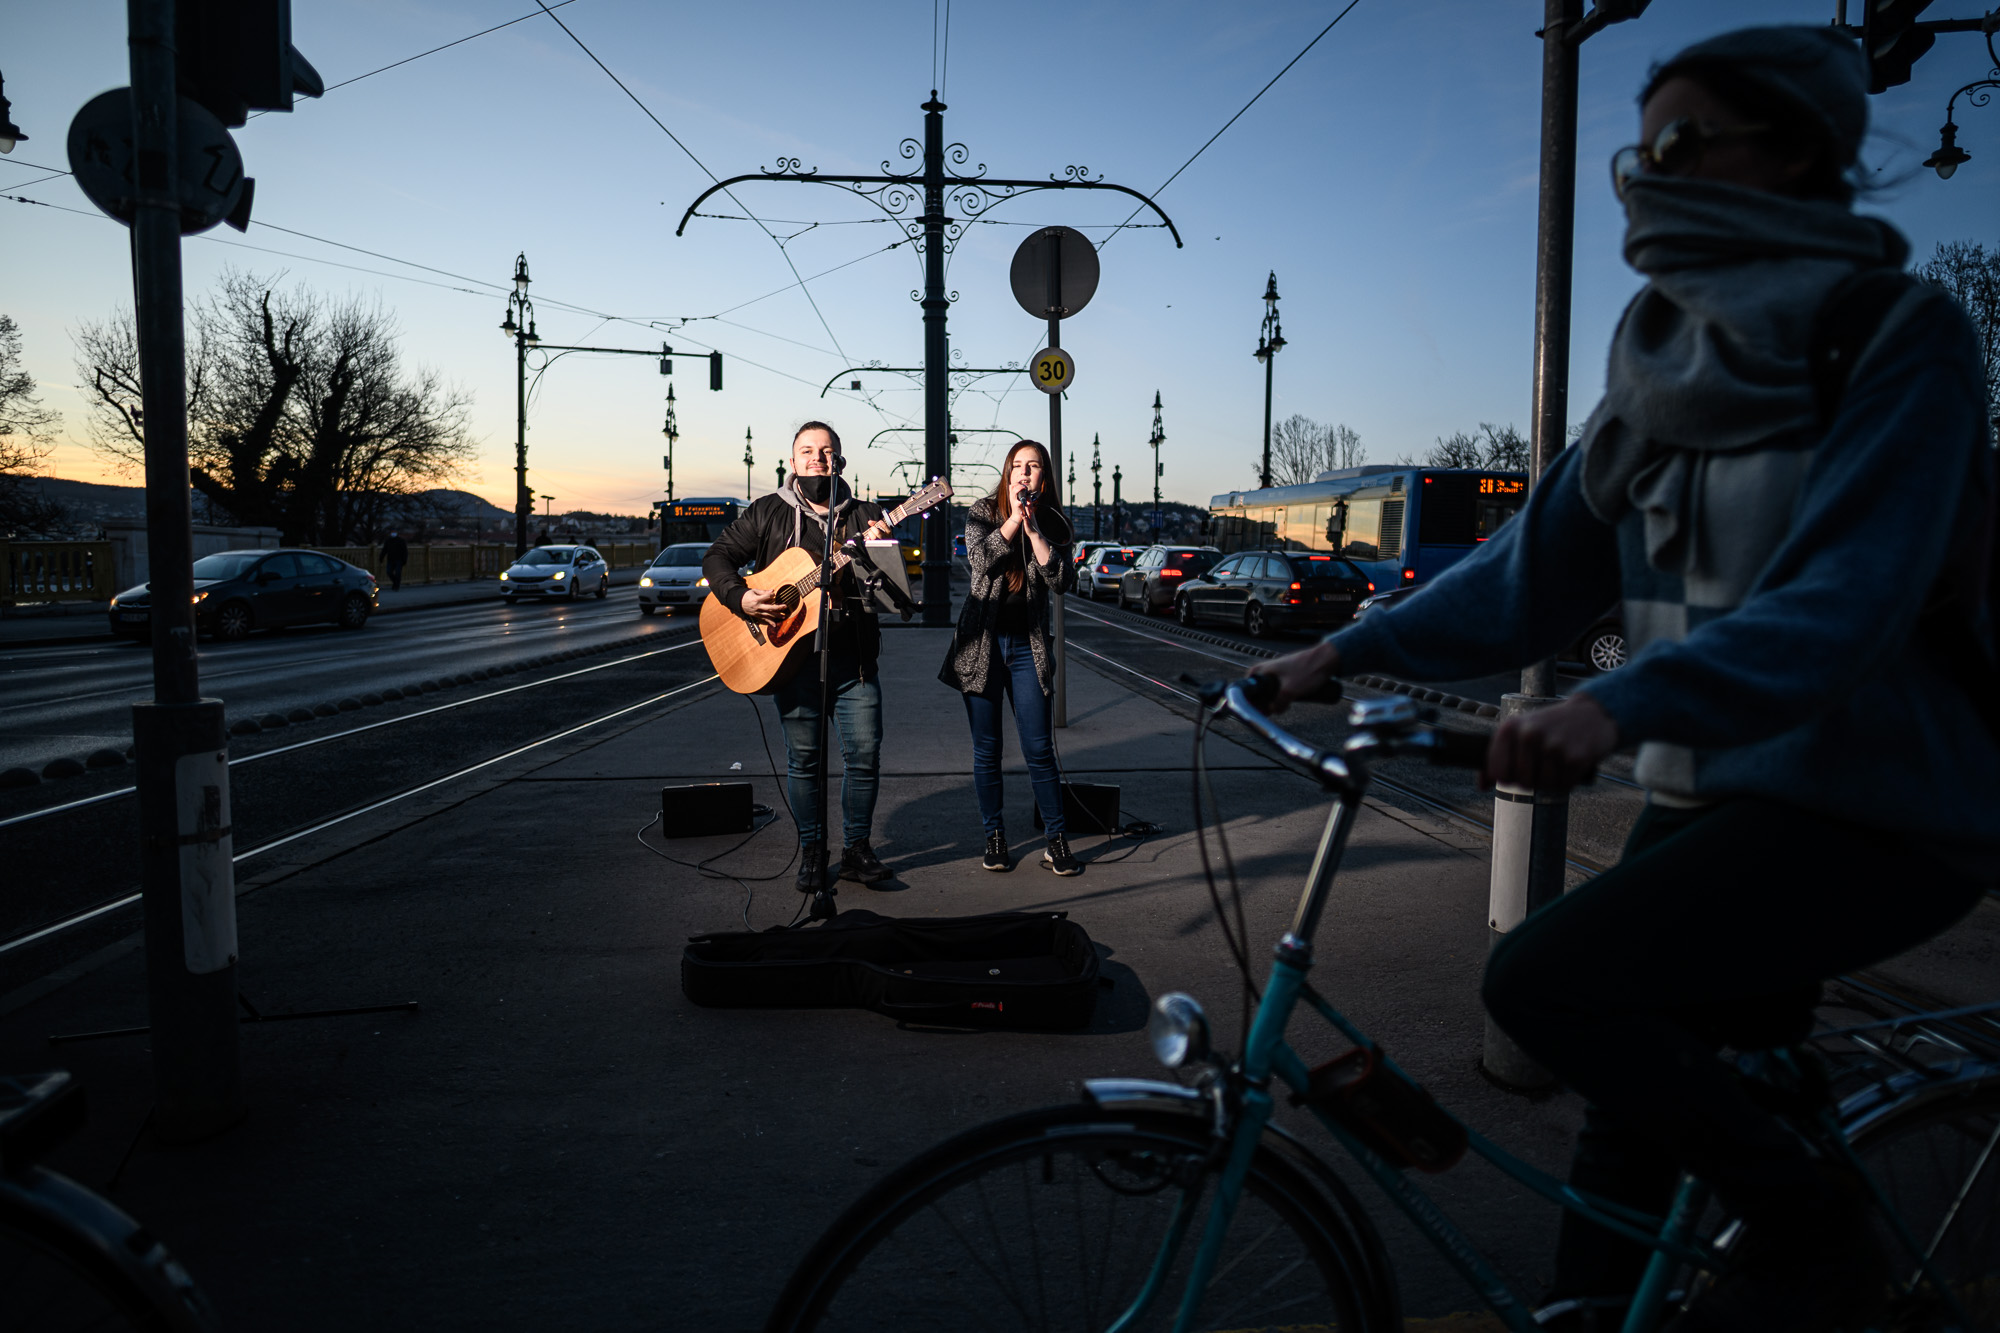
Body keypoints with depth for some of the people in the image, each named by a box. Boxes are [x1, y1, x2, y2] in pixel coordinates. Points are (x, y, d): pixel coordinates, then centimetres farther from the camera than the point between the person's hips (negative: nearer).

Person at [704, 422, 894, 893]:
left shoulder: (865, 515, 9)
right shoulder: (767, 512, 8)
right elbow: (717, 557, 8)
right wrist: (740, 598, -10)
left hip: (854, 658, 1)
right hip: (792, 655, -1)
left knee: (866, 753, -1)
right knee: (803, 758, 4)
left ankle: (857, 848, 16)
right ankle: (812, 852, 19)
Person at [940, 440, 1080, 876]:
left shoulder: (1054, 523, 6)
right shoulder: (984, 510, 3)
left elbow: (1063, 583, -7)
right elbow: (980, 560, -14)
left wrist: (1033, 529, -11)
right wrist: (1014, 517, -13)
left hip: (1029, 646, 0)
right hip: (982, 642, 0)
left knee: (1039, 749, -2)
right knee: (986, 751, 6)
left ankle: (1057, 841, 7)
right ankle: (995, 838, 18)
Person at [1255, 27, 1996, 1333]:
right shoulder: (1670, 366, 7)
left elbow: (1845, 598, -26)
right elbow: (1539, 565, 5)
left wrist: (1620, 706, -41)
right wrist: (1351, 650, -4)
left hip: (1875, 808, -6)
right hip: (1716, 797, 6)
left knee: (1544, 979, -21)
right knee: (1636, 1124, 10)